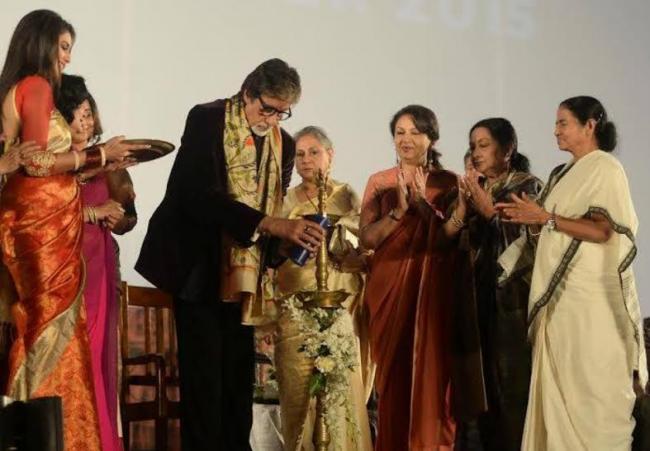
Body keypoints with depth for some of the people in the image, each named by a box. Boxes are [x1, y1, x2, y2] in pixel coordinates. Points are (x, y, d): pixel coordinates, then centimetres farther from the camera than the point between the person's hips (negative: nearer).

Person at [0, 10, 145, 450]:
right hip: (44, 222, -9)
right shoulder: (36, 86, -9)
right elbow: (38, 164, -15)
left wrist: (96, 158, 14)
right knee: (55, 325, -5)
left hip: (39, 220, 9)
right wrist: (97, 155, -7)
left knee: (44, 324, 9)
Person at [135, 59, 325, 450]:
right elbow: (200, 195, -23)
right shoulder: (207, 120, -10)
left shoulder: (284, 143, 8)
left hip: (244, 271, 5)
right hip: (199, 264, -5)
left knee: (240, 369, 6)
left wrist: (289, 241, -7)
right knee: (204, 368, -6)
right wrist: (270, 224, -31)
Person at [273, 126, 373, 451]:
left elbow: (365, 251, 1)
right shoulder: (287, 200, 12)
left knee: (340, 388, -6)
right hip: (294, 310, 2)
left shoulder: (346, 197, 6)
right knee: (298, 390, -2)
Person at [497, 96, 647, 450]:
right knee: (562, 385, 9)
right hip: (561, 295, 8)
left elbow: (602, 232, -18)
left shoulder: (605, 168, -7)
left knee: (593, 387, -4)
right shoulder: (564, 174, 17)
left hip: (592, 298, -8)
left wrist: (545, 218, -19)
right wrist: (529, 219, 4)